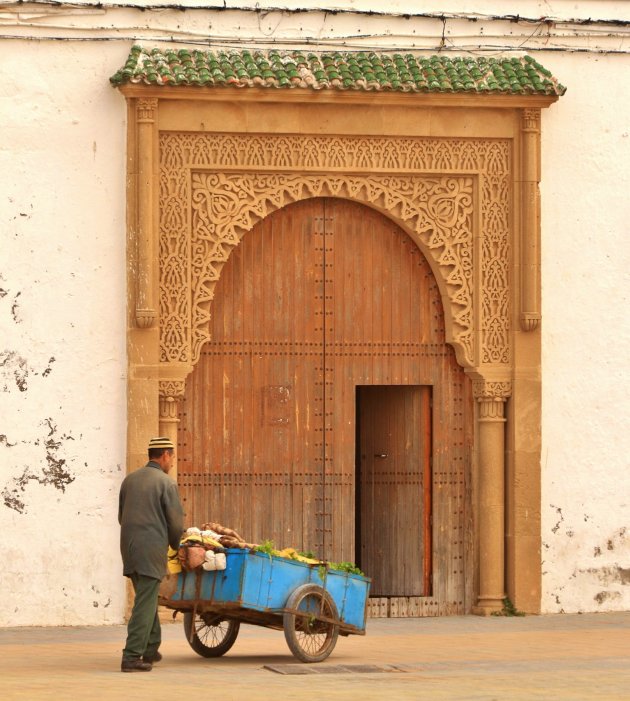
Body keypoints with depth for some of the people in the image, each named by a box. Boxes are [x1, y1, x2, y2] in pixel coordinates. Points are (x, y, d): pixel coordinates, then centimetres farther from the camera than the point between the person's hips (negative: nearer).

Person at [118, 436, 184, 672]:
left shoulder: (130, 480, 11)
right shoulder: (166, 483, -8)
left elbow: (121, 516, 17)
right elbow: (176, 522, -6)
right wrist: (176, 546, 13)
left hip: (129, 547, 7)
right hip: (152, 550, -7)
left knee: (147, 599, 20)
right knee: (145, 604, -5)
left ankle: (151, 649, 27)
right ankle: (132, 657, -10)